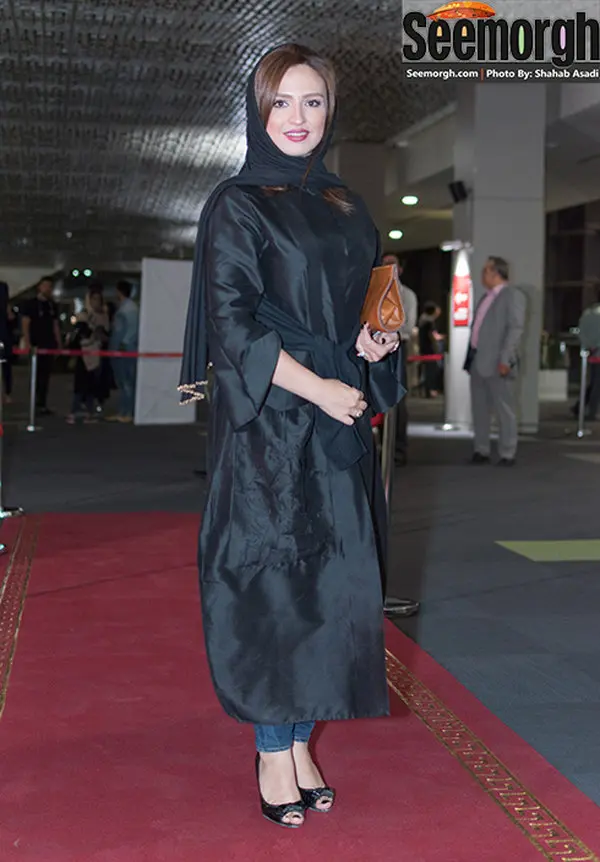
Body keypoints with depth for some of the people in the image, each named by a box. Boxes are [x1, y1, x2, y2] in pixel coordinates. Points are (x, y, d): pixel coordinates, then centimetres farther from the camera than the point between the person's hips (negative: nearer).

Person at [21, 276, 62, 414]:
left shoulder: (53, 305, 14)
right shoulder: (30, 304, -2)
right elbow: (25, 324, -6)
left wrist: (59, 344, 10)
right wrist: (27, 342, -16)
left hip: (49, 344, 5)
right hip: (36, 344, -5)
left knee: (46, 374, 4)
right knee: (37, 374, -6)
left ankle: (42, 403, 8)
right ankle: (36, 403, -2)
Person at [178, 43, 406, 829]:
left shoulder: (347, 209, 14)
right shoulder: (235, 206, -3)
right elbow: (232, 324, -11)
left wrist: (374, 344, -1)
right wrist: (318, 388, -16)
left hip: (341, 423, 6)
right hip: (267, 424, -5)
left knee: (332, 582, 6)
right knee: (273, 582, -2)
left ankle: (301, 740, 19)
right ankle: (273, 754, 11)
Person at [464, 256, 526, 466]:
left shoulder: (512, 295, -5)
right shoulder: (485, 298, 20)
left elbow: (516, 329, -13)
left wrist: (505, 359, -21)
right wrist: (470, 358, 15)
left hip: (497, 363, -8)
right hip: (478, 361, 8)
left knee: (504, 410, -1)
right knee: (479, 409, 10)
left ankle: (507, 454, 5)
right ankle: (481, 451, 16)